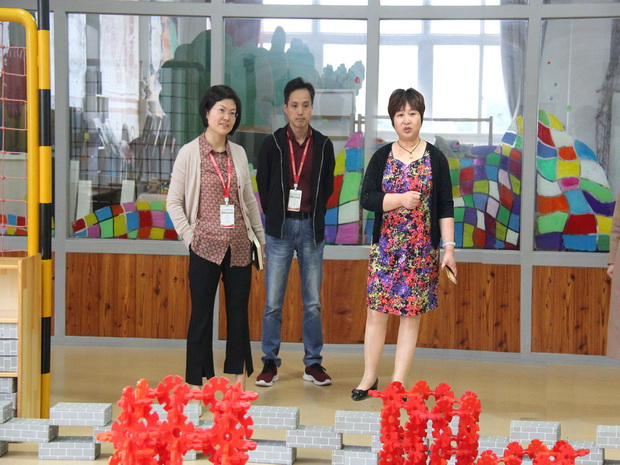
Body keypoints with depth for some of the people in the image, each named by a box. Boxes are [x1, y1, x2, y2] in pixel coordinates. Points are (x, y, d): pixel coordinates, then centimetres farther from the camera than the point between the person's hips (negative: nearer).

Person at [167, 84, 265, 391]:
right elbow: (173, 202, -1)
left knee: (239, 313, 8)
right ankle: (196, 384, 8)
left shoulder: (238, 153, 10)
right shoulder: (189, 153, -2)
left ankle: (238, 382, 16)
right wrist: (190, 236, -7)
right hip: (206, 246, -4)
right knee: (202, 314, 1)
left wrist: (260, 236, 17)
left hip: (239, 246, 4)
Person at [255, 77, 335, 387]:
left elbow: (327, 187, 12)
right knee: (273, 303, 1)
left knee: (313, 302, 5)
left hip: (311, 227, 1)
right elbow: (262, 186, 8)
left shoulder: (323, 146, 3)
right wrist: (274, 218, 7)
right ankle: (270, 363, 10)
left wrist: (314, 216, 7)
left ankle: (313, 364, 14)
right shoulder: (272, 143, 0)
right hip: (281, 226, -1)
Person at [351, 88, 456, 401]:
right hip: (385, 247, 1)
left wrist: (449, 248, -4)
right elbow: (366, 198, -2)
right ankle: (369, 377, 15)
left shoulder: (435, 158, 3)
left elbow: (446, 207, 2)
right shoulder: (381, 157, 5)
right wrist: (400, 200, -16)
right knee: (376, 311, 1)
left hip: (422, 250, -1)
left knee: (410, 315, 2)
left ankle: (398, 384, 8)